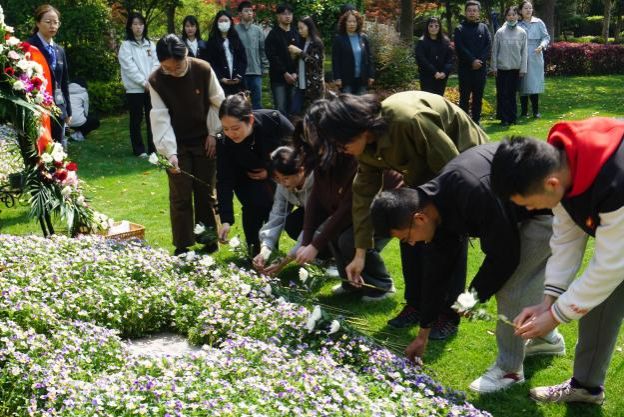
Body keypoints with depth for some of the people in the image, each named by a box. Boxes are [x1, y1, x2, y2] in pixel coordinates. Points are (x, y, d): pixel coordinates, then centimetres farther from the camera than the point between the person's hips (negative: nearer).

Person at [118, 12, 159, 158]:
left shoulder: (150, 44, 12)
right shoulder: (126, 45, -2)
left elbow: (156, 64, 6)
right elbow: (129, 67, -10)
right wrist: (144, 82, -14)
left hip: (151, 88, 4)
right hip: (134, 89, -3)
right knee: (136, 120, 3)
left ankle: (154, 148, 12)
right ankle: (139, 149, 9)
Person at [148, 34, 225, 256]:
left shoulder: (203, 69, -13)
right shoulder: (156, 80, -14)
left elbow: (217, 102, -1)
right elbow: (160, 118, -18)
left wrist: (213, 133, -3)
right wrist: (170, 152, -27)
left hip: (204, 141, 1)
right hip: (177, 145, 0)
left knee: (206, 193, 7)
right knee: (180, 196, -1)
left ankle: (208, 239, 21)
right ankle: (182, 245, 9)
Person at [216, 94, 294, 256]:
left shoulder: (274, 120, -33)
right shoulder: (224, 142, -28)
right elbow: (224, 181, -26)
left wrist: (271, 172, -20)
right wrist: (226, 220, -34)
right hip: (249, 179, 0)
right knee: (255, 205, -25)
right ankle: (255, 252, -6)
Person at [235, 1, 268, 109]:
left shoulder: (258, 30, 7)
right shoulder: (234, 30, -3)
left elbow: (263, 49, 9)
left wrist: (263, 66, 3)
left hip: (256, 71, 2)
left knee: (257, 102, 5)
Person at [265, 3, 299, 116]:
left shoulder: (296, 34, 12)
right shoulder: (273, 34, 0)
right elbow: (272, 56, -8)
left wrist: (295, 73, -6)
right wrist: (285, 73, -12)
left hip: (293, 77, 4)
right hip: (278, 77, -4)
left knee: (291, 108, 4)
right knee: (280, 108, -8)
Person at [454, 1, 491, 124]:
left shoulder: (483, 27, 11)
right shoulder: (459, 29, 3)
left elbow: (488, 45, 2)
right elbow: (460, 48, -7)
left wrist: (480, 60, -11)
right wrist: (472, 60, -15)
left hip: (480, 68, 3)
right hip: (465, 68, -3)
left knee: (478, 96, 7)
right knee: (464, 96, -3)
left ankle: (476, 120, 13)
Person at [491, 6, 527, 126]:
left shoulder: (522, 33, 2)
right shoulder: (500, 32, -2)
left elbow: (524, 52, 3)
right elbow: (494, 51, 2)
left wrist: (523, 69, -1)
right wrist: (494, 67, 0)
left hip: (515, 68, 1)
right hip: (502, 68, -1)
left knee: (512, 94, 6)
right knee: (502, 94, 0)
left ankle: (513, 117, 14)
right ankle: (504, 118, 5)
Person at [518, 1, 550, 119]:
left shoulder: (538, 23, 6)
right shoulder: (518, 25, 5)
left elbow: (546, 37, 6)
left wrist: (542, 45, -13)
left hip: (535, 57, 0)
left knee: (534, 84, -4)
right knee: (523, 85, 2)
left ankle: (536, 111, 4)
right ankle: (524, 111, 10)